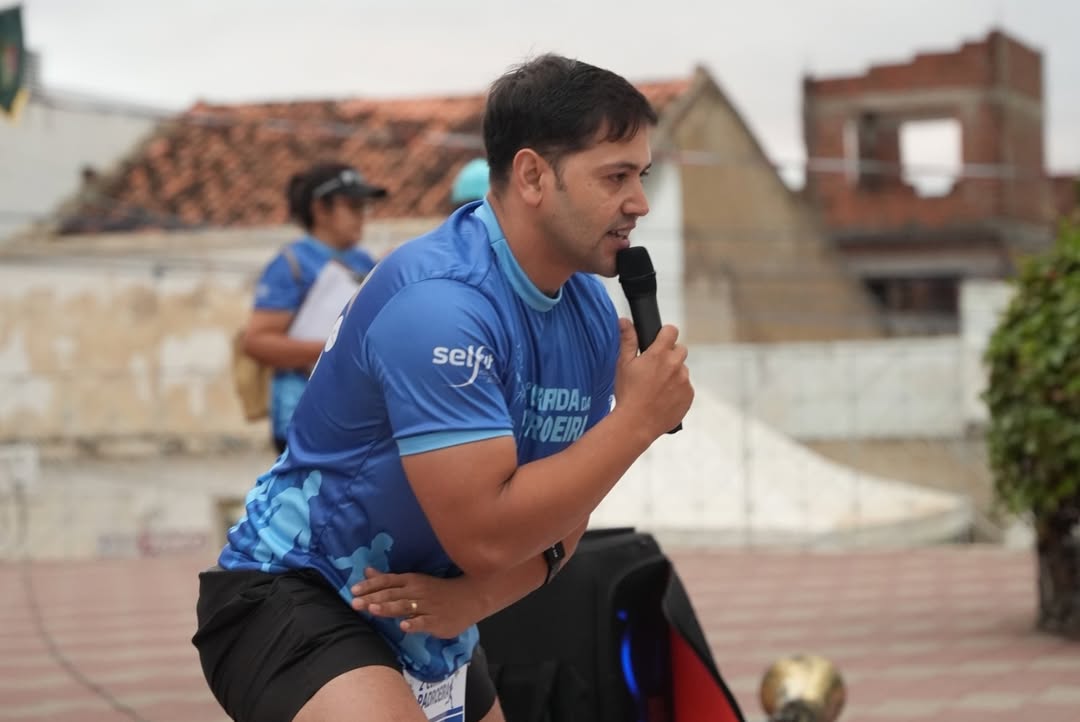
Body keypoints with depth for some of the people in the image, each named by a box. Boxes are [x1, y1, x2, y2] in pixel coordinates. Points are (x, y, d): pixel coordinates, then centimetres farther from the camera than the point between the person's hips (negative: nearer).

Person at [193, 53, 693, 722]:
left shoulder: (593, 314, -1)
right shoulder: (440, 301, -26)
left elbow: (560, 507, 5)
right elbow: (484, 532, -30)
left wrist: (476, 597, -14)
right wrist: (639, 419, -22)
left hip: (425, 611, 9)